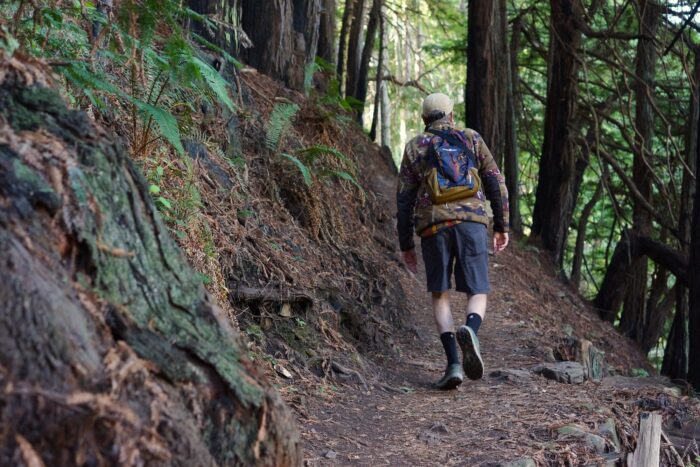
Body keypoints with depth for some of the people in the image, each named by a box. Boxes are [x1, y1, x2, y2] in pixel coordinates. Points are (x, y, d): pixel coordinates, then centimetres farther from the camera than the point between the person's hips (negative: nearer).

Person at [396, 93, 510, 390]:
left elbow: (404, 201, 10)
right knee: (477, 294, 6)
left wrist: (406, 246, 14)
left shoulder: (414, 148, 15)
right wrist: (502, 226, 12)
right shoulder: (471, 139, 15)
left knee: (440, 295, 12)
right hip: (471, 222, 0)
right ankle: (470, 332, -28)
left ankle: (453, 363, -5)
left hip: (433, 226, 0)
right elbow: (496, 183, 8)